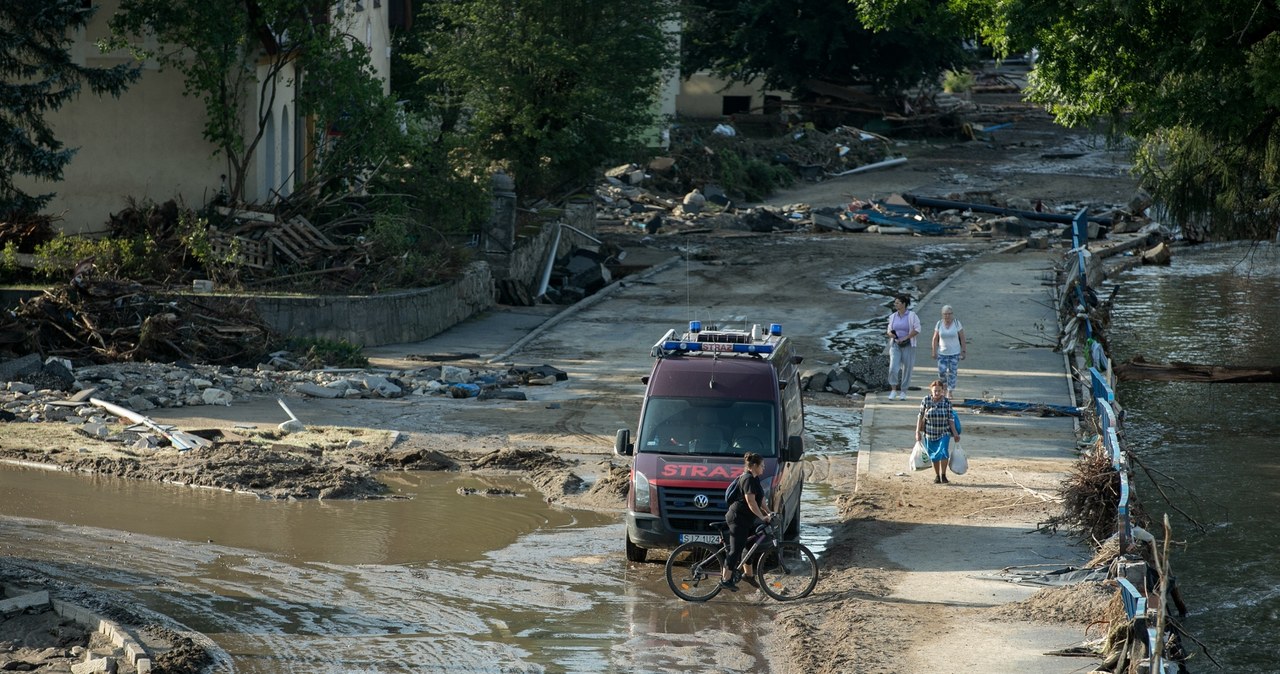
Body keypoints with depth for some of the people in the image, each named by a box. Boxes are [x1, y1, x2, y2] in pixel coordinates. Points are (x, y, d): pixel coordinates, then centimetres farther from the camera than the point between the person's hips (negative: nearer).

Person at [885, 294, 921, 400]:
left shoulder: (911, 315, -5)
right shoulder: (893, 316, 8)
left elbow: (917, 330, -9)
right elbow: (889, 330, 17)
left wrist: (905, 338, -16)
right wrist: (890, 334, -8)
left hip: (908, 345, -3)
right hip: (895, 345, 3)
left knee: (907, 368, 3)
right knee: (893, 367, -13)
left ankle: (903, 392, 16)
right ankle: (893, 390, -3)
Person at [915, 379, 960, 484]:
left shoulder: (947, 402, -7)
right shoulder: (926, 400, -7)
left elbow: (950, 419, -2)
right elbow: (921, 416, -2)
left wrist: (955, 433, -2)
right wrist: (918, 431, -2)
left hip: (944, 433, -1)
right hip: (930, 434, 1)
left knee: (943, 452, -17)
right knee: (934, 455, 10)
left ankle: (943, 475, -5)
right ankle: (937, 476, 26)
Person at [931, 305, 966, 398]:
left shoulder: (957, 324, -3)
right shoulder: (939, 324, 1)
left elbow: (962, 339, 0)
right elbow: (935, 339, 5)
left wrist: (963, 351, -3)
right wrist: (934, 352, 0)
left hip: (955, 353, -1)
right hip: (942, 353, 1)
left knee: (952, 373, -2)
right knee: (941, 372, -7)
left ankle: (950, 391, 7)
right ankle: (944, 387, 21)